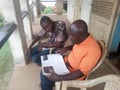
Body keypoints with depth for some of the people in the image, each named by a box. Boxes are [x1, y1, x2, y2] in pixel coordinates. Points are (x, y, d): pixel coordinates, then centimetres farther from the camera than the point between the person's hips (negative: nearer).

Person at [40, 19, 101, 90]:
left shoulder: (93, 50, -33)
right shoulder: (81, 39, -9)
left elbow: (81, 73, -30)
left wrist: (59, 78, -34)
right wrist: (66, 48, -4)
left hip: (73, 73, -7)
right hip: (67, 61, 8)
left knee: (45, 75, -8)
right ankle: (48, 84, 35)